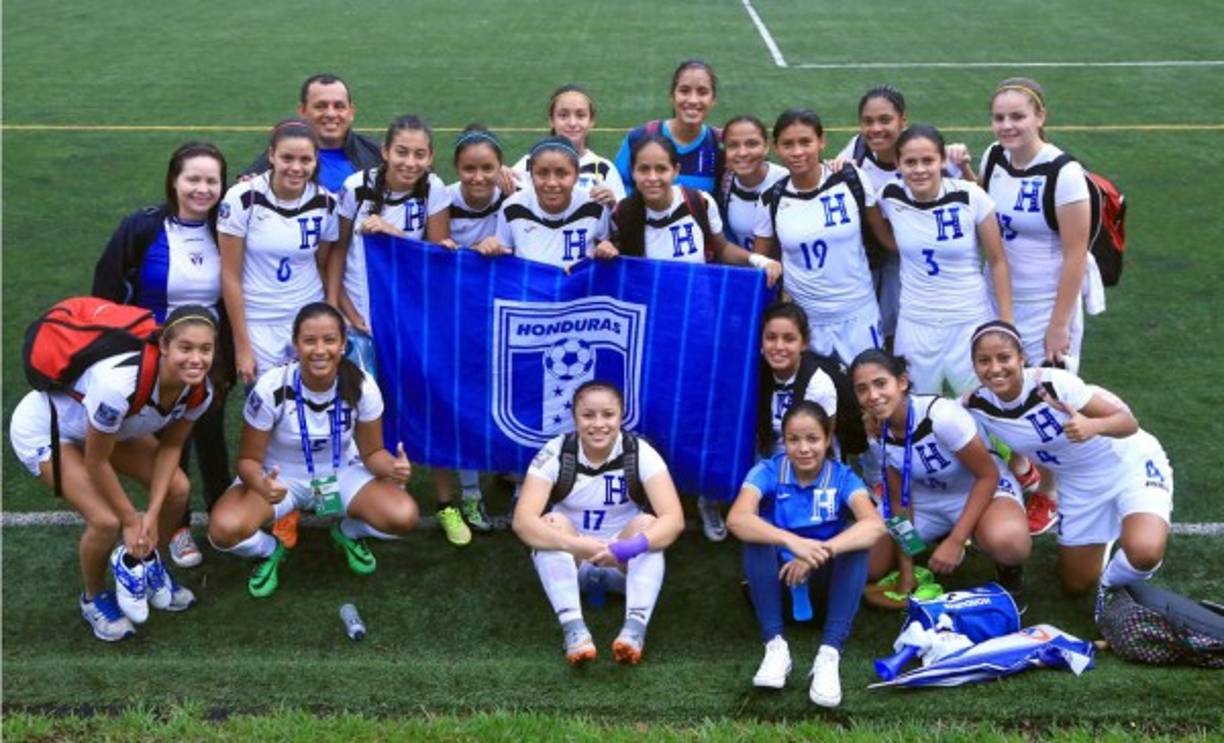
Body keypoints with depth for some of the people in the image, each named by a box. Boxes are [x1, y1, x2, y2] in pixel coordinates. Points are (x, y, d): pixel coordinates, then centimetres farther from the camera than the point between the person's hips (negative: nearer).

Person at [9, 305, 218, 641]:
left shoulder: (200, 391, -23)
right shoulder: (119, 383, -42)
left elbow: (171, 446, -5)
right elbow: (96, 463, -28)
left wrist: (152, 514, -14)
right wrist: (132, 520, -16)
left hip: (108, 426, 6)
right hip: (43, 429, -6)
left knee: (177, 488, -4)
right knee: (106, 521, -19)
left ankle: (148, 566, 24)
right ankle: (94, 599, 12)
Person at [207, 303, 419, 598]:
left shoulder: (362, 386, -20)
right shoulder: (271, 388, -26)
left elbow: (372, 452, -8)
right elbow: (249, 459, -15)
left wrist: (393, 467, -33)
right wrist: (262, 485, -40)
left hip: (341, 474, 2)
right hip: (280, 477, -1)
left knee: (403, 517, -26)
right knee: (225, 529, -32)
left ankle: (348, 533, 12)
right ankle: (270, 551, 8)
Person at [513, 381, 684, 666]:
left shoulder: (641, 454, -18)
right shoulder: (555, 454, -19)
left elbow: (674, 520, -28)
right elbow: (523, 522, -31)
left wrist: (630, 547, -47)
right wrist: (582, 546, -45)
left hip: (625, 564, 0)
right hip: (570, 560, 0)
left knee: (647, 523, -29)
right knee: (551, 524, -30)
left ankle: (635, 628, -40)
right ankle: (574, 629, -38)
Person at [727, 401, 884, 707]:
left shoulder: (843, 477, -9)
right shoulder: (768, 472, -11)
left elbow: (874, 525, -29)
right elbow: (737, 520, -31)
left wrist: (819, 552, -43)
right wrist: (793, 541, -47)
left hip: (824, 584, 1)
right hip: (777, 580, 0)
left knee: (855, 539, -27)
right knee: (756, 536, -29)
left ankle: (830, 654, -34)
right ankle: (775, 646, -30)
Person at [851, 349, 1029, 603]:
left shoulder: (941, 414, -32)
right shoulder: (877, 433, -15)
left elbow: (988, 475, -22)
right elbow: (899, 499, -5)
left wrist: (956, 540, -26)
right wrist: (907, 571, -7)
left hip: (982, 489, -5)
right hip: (927, 500, 6)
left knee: (1006, 542, -40)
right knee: (868, 567, -8)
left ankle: (1009, 571, -1)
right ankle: (939, 541, 19)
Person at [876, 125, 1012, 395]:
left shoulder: (970, 197, -13)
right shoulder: (890, 198, -8)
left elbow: (997, 262, -4)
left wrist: (1007, 323, -4)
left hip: (970, 323, -2)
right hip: (915, 326, 2)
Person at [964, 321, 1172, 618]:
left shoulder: (1053, 383, -31)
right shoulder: (977, 406, -18)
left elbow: (1129, 422, -28)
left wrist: (1093, 426, -47)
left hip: (1130, 464, -5)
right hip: (1077, 484, 5)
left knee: (1144, 552, -32)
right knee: (1075, 585, 13)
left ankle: (1114, 583, 4)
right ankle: (1105, 535, 42)